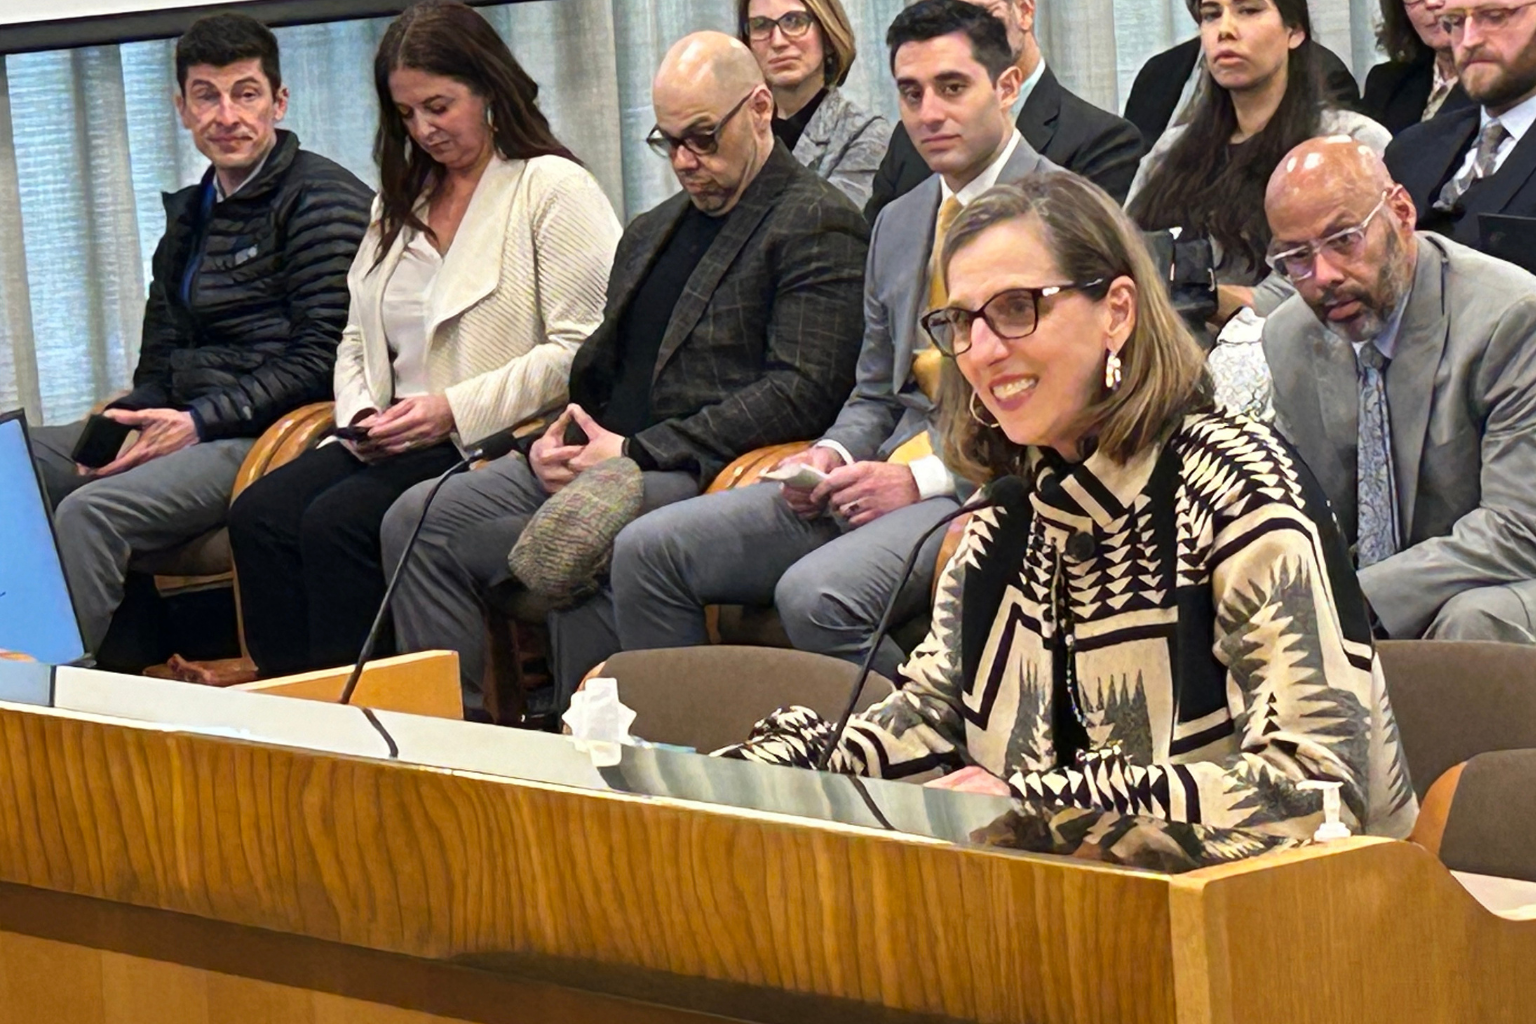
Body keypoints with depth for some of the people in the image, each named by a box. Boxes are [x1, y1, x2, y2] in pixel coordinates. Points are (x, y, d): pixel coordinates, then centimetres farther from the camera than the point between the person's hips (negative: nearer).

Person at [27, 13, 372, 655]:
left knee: (88, 512, -31)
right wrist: (124, 422, -2)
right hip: (184, 426, 9)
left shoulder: (322, 199, -4)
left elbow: (322, 359, -12)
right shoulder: (190, 213, 22)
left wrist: (199, 423, -17)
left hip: (268, 433, -9)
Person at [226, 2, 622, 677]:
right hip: (394, 445, 7)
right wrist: (360, 416, 3)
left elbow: (583, 350, -11)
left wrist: (455, 411, -16)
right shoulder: (400, 202, 23)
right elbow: (358, 341, 26)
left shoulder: (553, 187, -1)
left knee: (336, 521, -29)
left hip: (493, 445, -7)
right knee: (257, 515, -19)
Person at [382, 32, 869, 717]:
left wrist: (638, 452, -15)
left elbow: (803, 392, -13)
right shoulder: (650, 232, 26)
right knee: (418, 519, -11)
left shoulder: (819, 225, -2)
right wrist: (558, 438, 3)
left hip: (710, 474, -8)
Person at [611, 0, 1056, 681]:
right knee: (647, 550, -5)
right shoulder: (899, 223, 22)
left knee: (817, 595, -34)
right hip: (893, 472, 8)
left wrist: (925, 477, -17)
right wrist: (835, 454, 3)